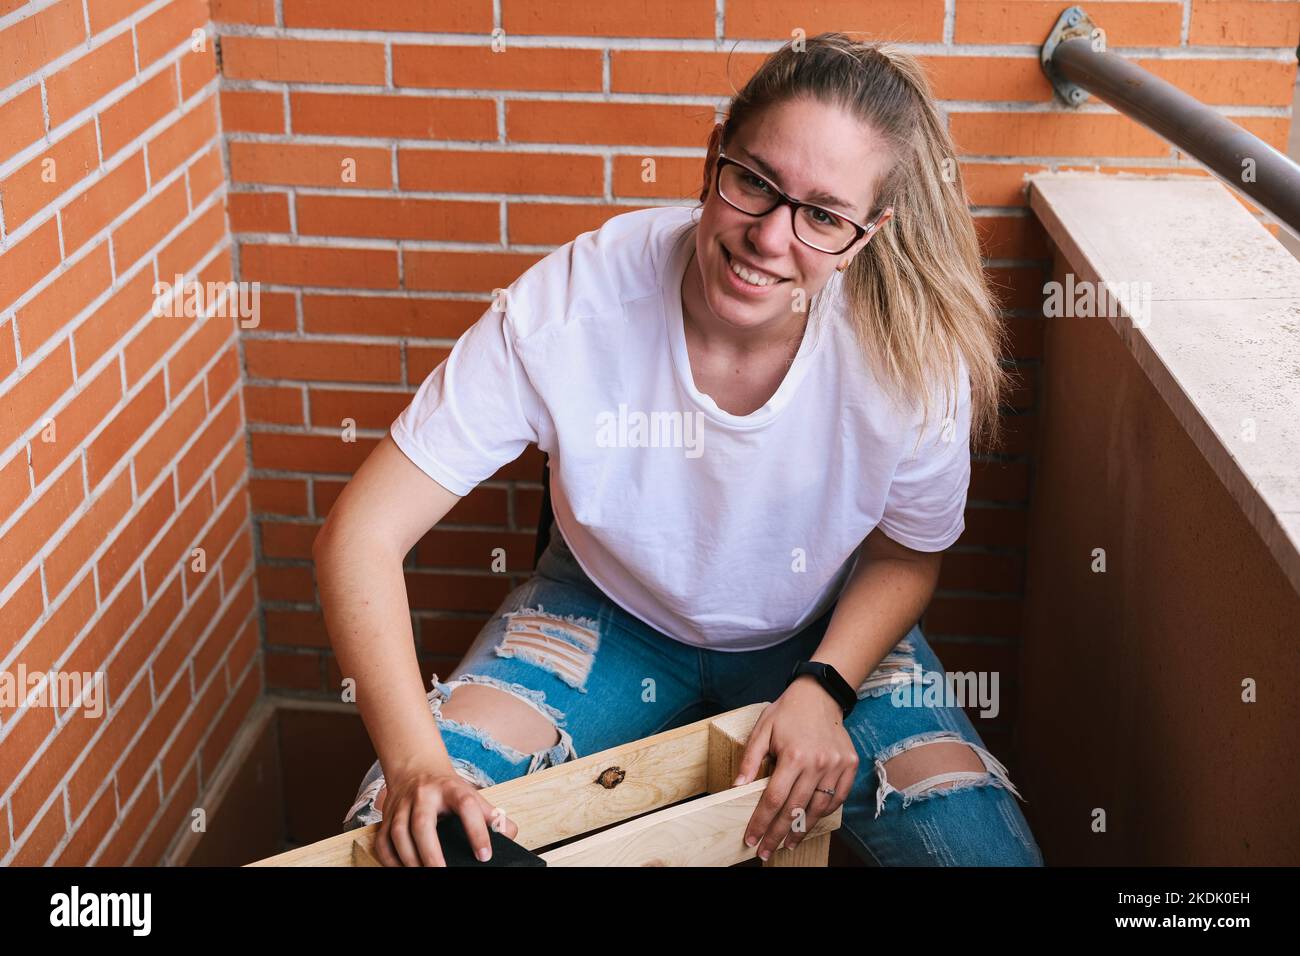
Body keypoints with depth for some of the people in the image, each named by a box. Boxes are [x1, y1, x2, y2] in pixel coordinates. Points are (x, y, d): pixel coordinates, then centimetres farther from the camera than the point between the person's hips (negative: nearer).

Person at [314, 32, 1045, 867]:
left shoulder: (913, 357, -26)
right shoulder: (569, 306, -30)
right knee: (409, 833, -21)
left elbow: (906, 555, -4)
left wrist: (822, 688, -22)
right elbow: (364, 533, -27)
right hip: (606, 613, -1)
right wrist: (413, 761, -39)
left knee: (983, 846, -18)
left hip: (826, 634, 1)